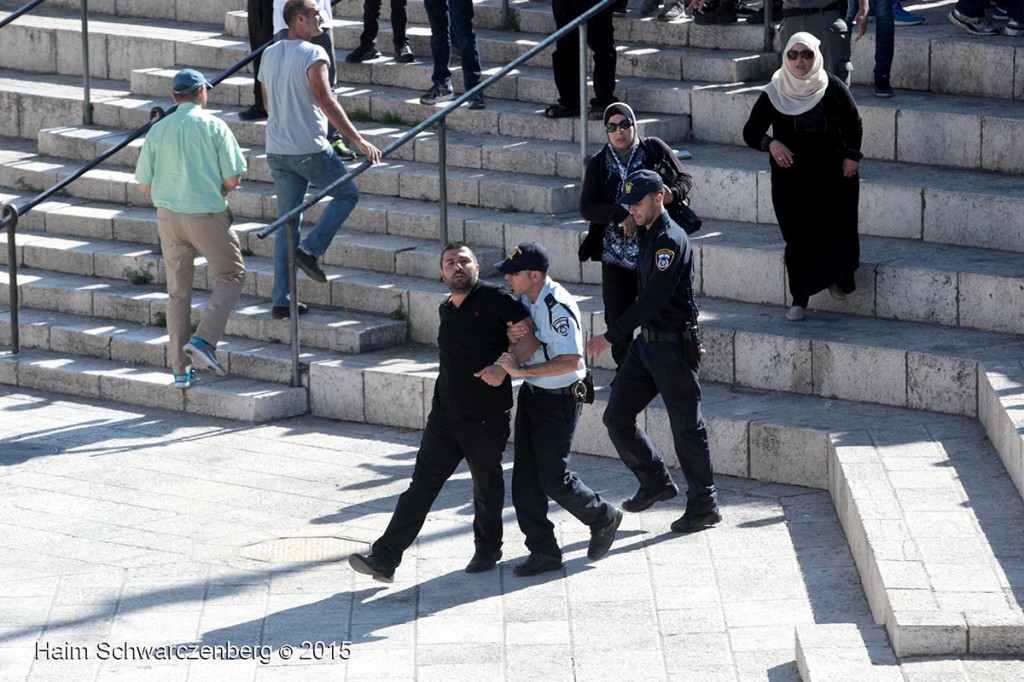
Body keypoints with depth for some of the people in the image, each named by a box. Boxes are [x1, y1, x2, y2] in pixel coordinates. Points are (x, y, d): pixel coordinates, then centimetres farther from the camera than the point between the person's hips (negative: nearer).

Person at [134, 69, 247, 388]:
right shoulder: (214, 127, -8)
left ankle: (181, 368, 11)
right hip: (208, 216, -3)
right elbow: (232, 179, -10)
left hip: (169, 216, 4)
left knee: (178, 292, 11)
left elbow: (144, 185, 2)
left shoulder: (157, 131, 1)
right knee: (231, 275, 15)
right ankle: (204, 340, -3)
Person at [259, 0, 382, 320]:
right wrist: (359, 141, -22)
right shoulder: (313, 54, -14)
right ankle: (310, 249, -2)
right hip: (310, 148, -7)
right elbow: (326, 102, -22)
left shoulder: (269, 54, 10)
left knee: (287, 222, 10)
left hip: (276, 150, 7)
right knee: (347, 195, 16)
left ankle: (281, 300, 7)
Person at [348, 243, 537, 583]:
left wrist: (503, 366, -22)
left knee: (487, 485, 11)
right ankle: (385, 558, -5)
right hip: (445, 413, 5)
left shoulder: (496, 299, -8)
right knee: (422, 485, 0)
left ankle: (488, 549, 34)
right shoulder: (446, 311, 12)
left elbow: (531, 337, -10)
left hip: (486, 417, -5)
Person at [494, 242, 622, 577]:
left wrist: (521, 369, -28)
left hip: (559, 401, -9)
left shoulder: (559, 308, -25)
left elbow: (570, 361, -30)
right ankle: (543, 551, 14)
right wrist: (512, 337, -2)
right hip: (531, 395, 9)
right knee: (525, 478, 5)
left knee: (554, 479, -4)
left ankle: (603, 518, 22)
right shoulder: (525, 300, 4)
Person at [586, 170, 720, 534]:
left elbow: (653, 299, -25)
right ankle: (656, 482, 24)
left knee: (686, 426, 0)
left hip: (673, 346, -9)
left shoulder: (671, 240, -19)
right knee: (617, 415, 8)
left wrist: (611, 336, -25)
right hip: (646, 342, 9)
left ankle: (704, 506, 10)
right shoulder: (648, 235, 11)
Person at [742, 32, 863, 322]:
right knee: (798, 239, 0)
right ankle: (799, 299, 12)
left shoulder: (833, 89, -4)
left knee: (838, 232, -6)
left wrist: (852, 156, -6)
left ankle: (838, 276, 24)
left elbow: (854, 125, 6)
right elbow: (751, 131, -2)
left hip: (832, 176, 0)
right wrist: (770, 143, -22)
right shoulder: (774, 94, -4)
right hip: (790, 178, 0)